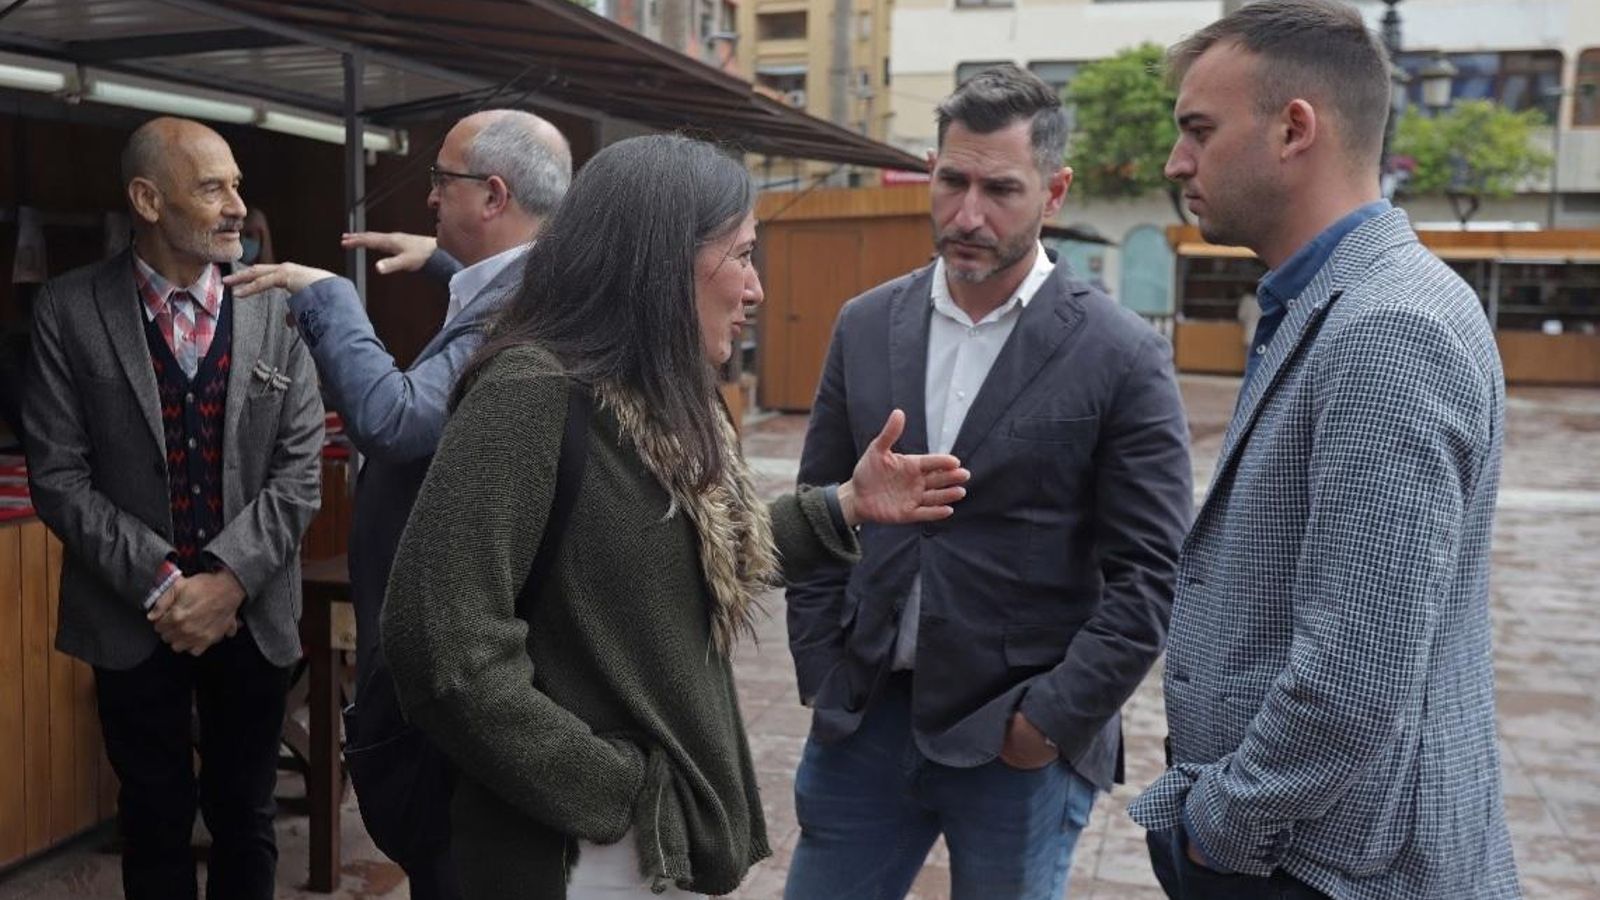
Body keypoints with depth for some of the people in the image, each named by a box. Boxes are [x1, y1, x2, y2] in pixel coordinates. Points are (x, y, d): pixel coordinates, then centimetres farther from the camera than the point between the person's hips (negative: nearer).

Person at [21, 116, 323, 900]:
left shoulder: (279, 310, -2)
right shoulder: (70, 311, -5)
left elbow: (299, 472, -5)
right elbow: (57, 476, -7)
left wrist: (228, 579, -15)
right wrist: (159, 585, -14)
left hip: (252, 613, 1)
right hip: (132, 618, -1)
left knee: (244, 819, 15)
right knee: (155, 821, 16)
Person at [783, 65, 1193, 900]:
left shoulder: (1122, 356, -8)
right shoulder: (866, 325, 3)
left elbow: (1149, 574, -7)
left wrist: (1053, 718, -10)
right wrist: (821, 677, 3)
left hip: (1020, 738, -3)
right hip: (862, 719, 4)